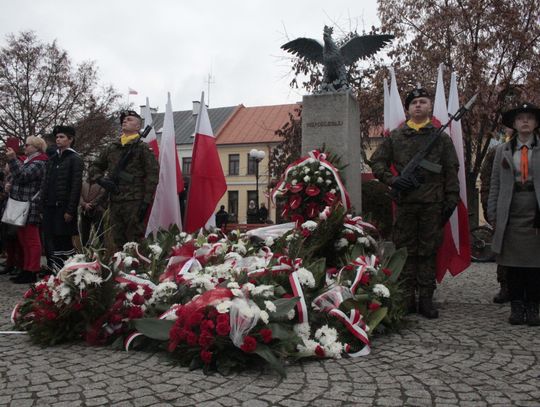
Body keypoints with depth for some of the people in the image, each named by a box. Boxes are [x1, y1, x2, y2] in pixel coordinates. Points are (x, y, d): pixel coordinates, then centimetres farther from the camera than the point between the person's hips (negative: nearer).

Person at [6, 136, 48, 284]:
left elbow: (23, 175, -22)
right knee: (24, 240, 15)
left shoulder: (39, 163, -10)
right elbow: (17, 178, 20)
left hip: (30, 208, -10)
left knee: (32, 240, -4)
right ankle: (26, 270, 23)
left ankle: (32, 273, 1)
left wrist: (13, 159, -22)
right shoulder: (28, 161, 19)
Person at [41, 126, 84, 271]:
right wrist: (43, 202, 8)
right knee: (51, 241, 6)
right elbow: (46, 183, 18)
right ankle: (53, 271, 14)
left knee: (64, 241, -3)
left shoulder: (75, 159, -4)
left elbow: (76, 186, -11)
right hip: (49, 207, 6)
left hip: (63, 207, -6)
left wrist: (70, 210, -17)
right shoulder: (52, 158, 17)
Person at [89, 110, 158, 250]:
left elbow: (152, 175, -8)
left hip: (134, 202, -6)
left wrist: (146, 201, -14)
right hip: (114, 202, 6)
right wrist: (101, 180, 3)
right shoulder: (112, 148, 17)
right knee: (118, 242, 11)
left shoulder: (143, 148, -1)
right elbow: (95, 166, 25)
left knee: (135, 243, -6)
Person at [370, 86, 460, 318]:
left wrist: (451, 200, 0)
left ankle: (426, 299, 12)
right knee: (405, 250, 4)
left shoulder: (441, 137, 8)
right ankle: (407, 298, 12)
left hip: (433, 203, 0)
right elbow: (377, 162, 11)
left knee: (429, 251, 4)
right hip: (405, 202, 1)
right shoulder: (395, 137, 8)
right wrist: (392, 180, -5)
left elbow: (451, 171, 7)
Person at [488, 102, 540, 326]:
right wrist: (492, 214, 3)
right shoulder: (503, 150, 10)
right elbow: (495, 184, 9)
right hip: (511, 214, 1)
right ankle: (516, 307, 13)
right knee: (513, 262, 4)